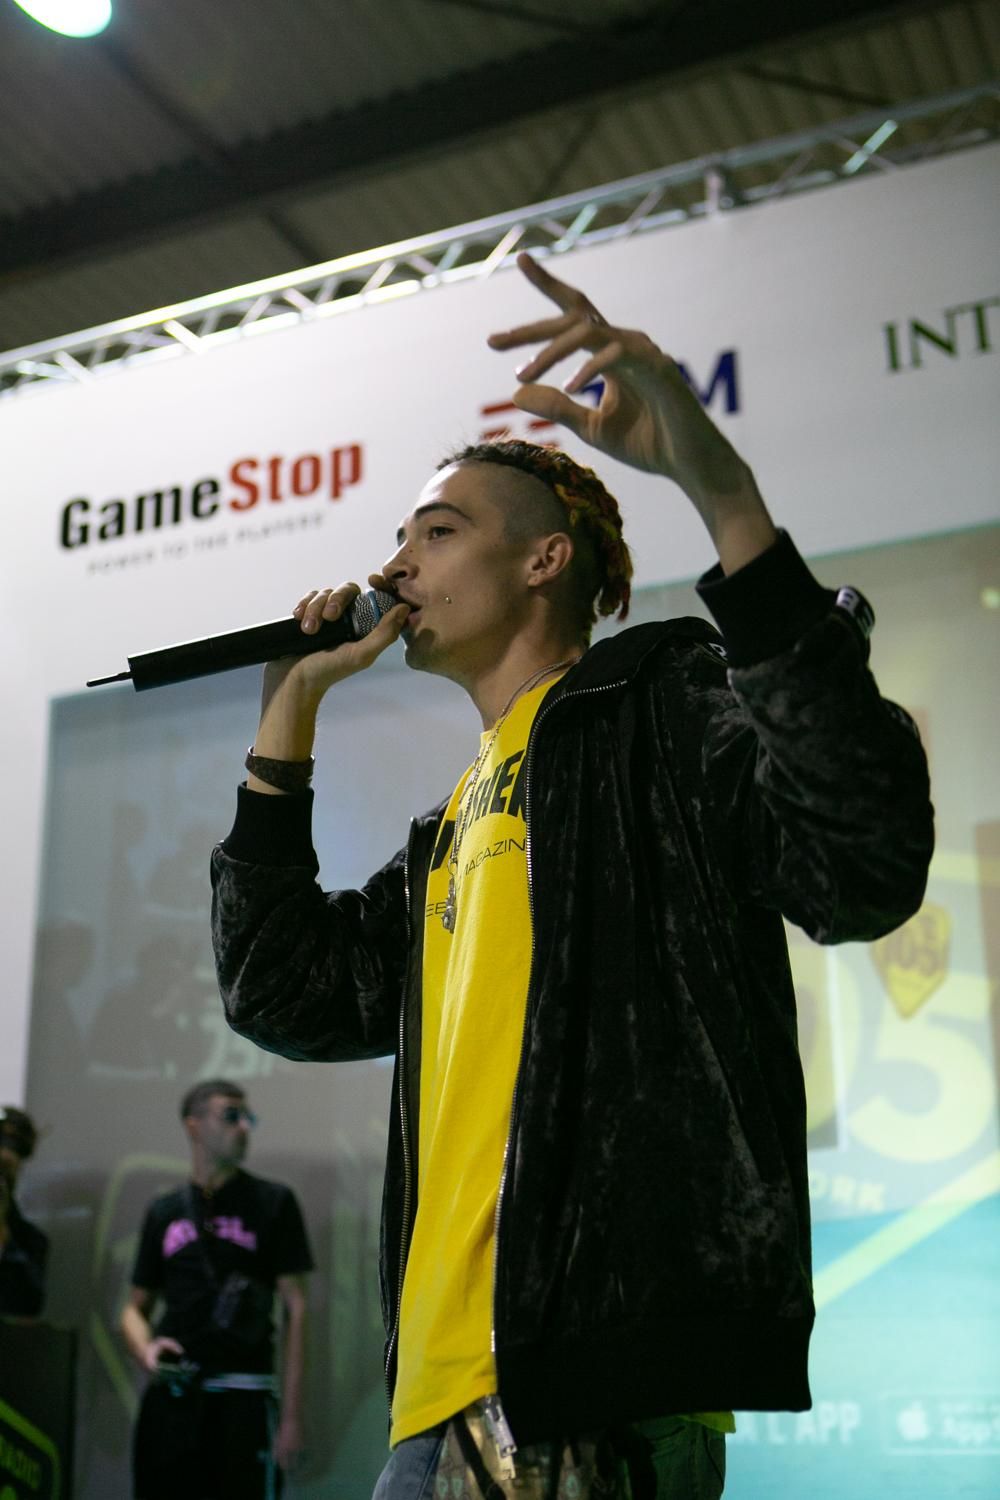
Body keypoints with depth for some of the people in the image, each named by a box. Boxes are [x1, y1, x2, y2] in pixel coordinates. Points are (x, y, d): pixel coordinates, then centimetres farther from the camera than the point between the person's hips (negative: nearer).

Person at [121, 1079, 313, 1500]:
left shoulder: (272, 1201, 4)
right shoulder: (164, 1212, 12)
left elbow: (295, 1309, 0)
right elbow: (136, 1308, 17)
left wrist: (291, 1415, -7)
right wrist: (145, 1349, -7)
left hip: (241, 1398, -3)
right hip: (169, 1396, 3)